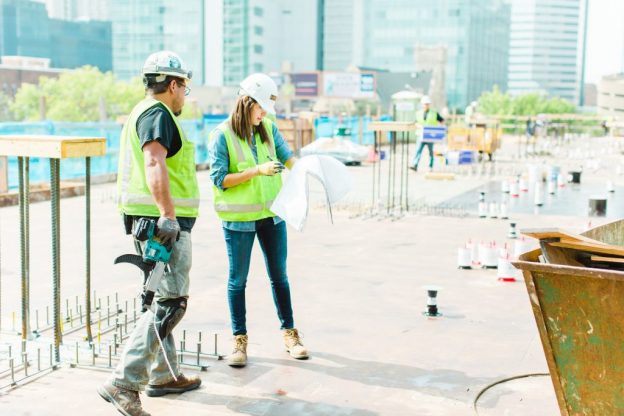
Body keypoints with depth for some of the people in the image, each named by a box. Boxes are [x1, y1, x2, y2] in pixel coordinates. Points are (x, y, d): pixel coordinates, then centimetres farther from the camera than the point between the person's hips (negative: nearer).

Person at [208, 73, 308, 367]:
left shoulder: (269, 128, 3)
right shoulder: (222, 135, -11)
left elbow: (287, 157, 7)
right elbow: (219, 179, -15)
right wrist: (258, 170, -23)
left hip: (272, 214, 5)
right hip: (238, 219, -4)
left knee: (279, 276, 13)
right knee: (238, 280, 7)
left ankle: (289, 333, 25)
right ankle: (239, 340, 18)